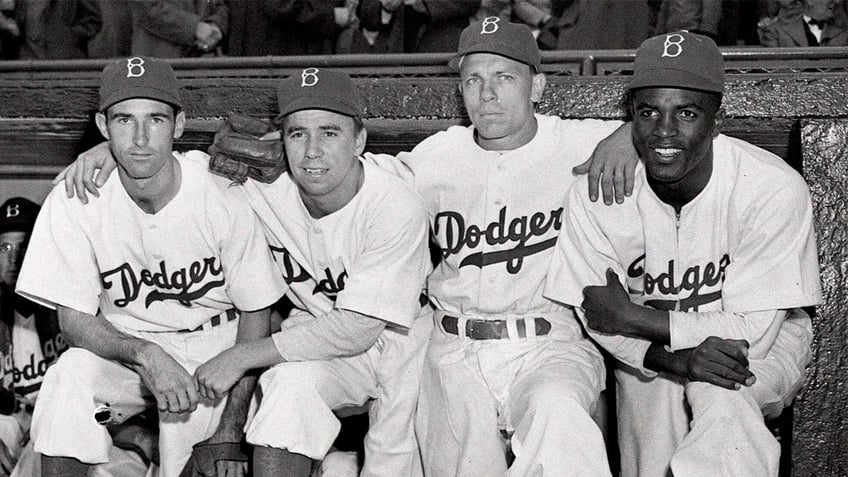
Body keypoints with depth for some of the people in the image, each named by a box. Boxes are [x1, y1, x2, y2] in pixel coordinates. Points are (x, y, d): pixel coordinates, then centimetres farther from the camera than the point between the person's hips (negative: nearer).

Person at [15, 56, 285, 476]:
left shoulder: (222, 201, -18)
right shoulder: (72, 202, -16)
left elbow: (255, 314, -8)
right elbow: (75, 320, -11)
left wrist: (231, 428, -13)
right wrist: (145, 355, -33)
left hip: (213, 346, -1)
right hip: (120, 345, 1)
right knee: (69, 376, -30)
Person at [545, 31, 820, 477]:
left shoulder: (774, 188, -25)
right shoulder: (593, 195, -18)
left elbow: (751, 330, -22)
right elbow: (599, 322, -11)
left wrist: (631, 317, -22)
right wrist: (678, 359, -29)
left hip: (761, 343, -2)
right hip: (647, 345, 2)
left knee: (719, 395, -33)